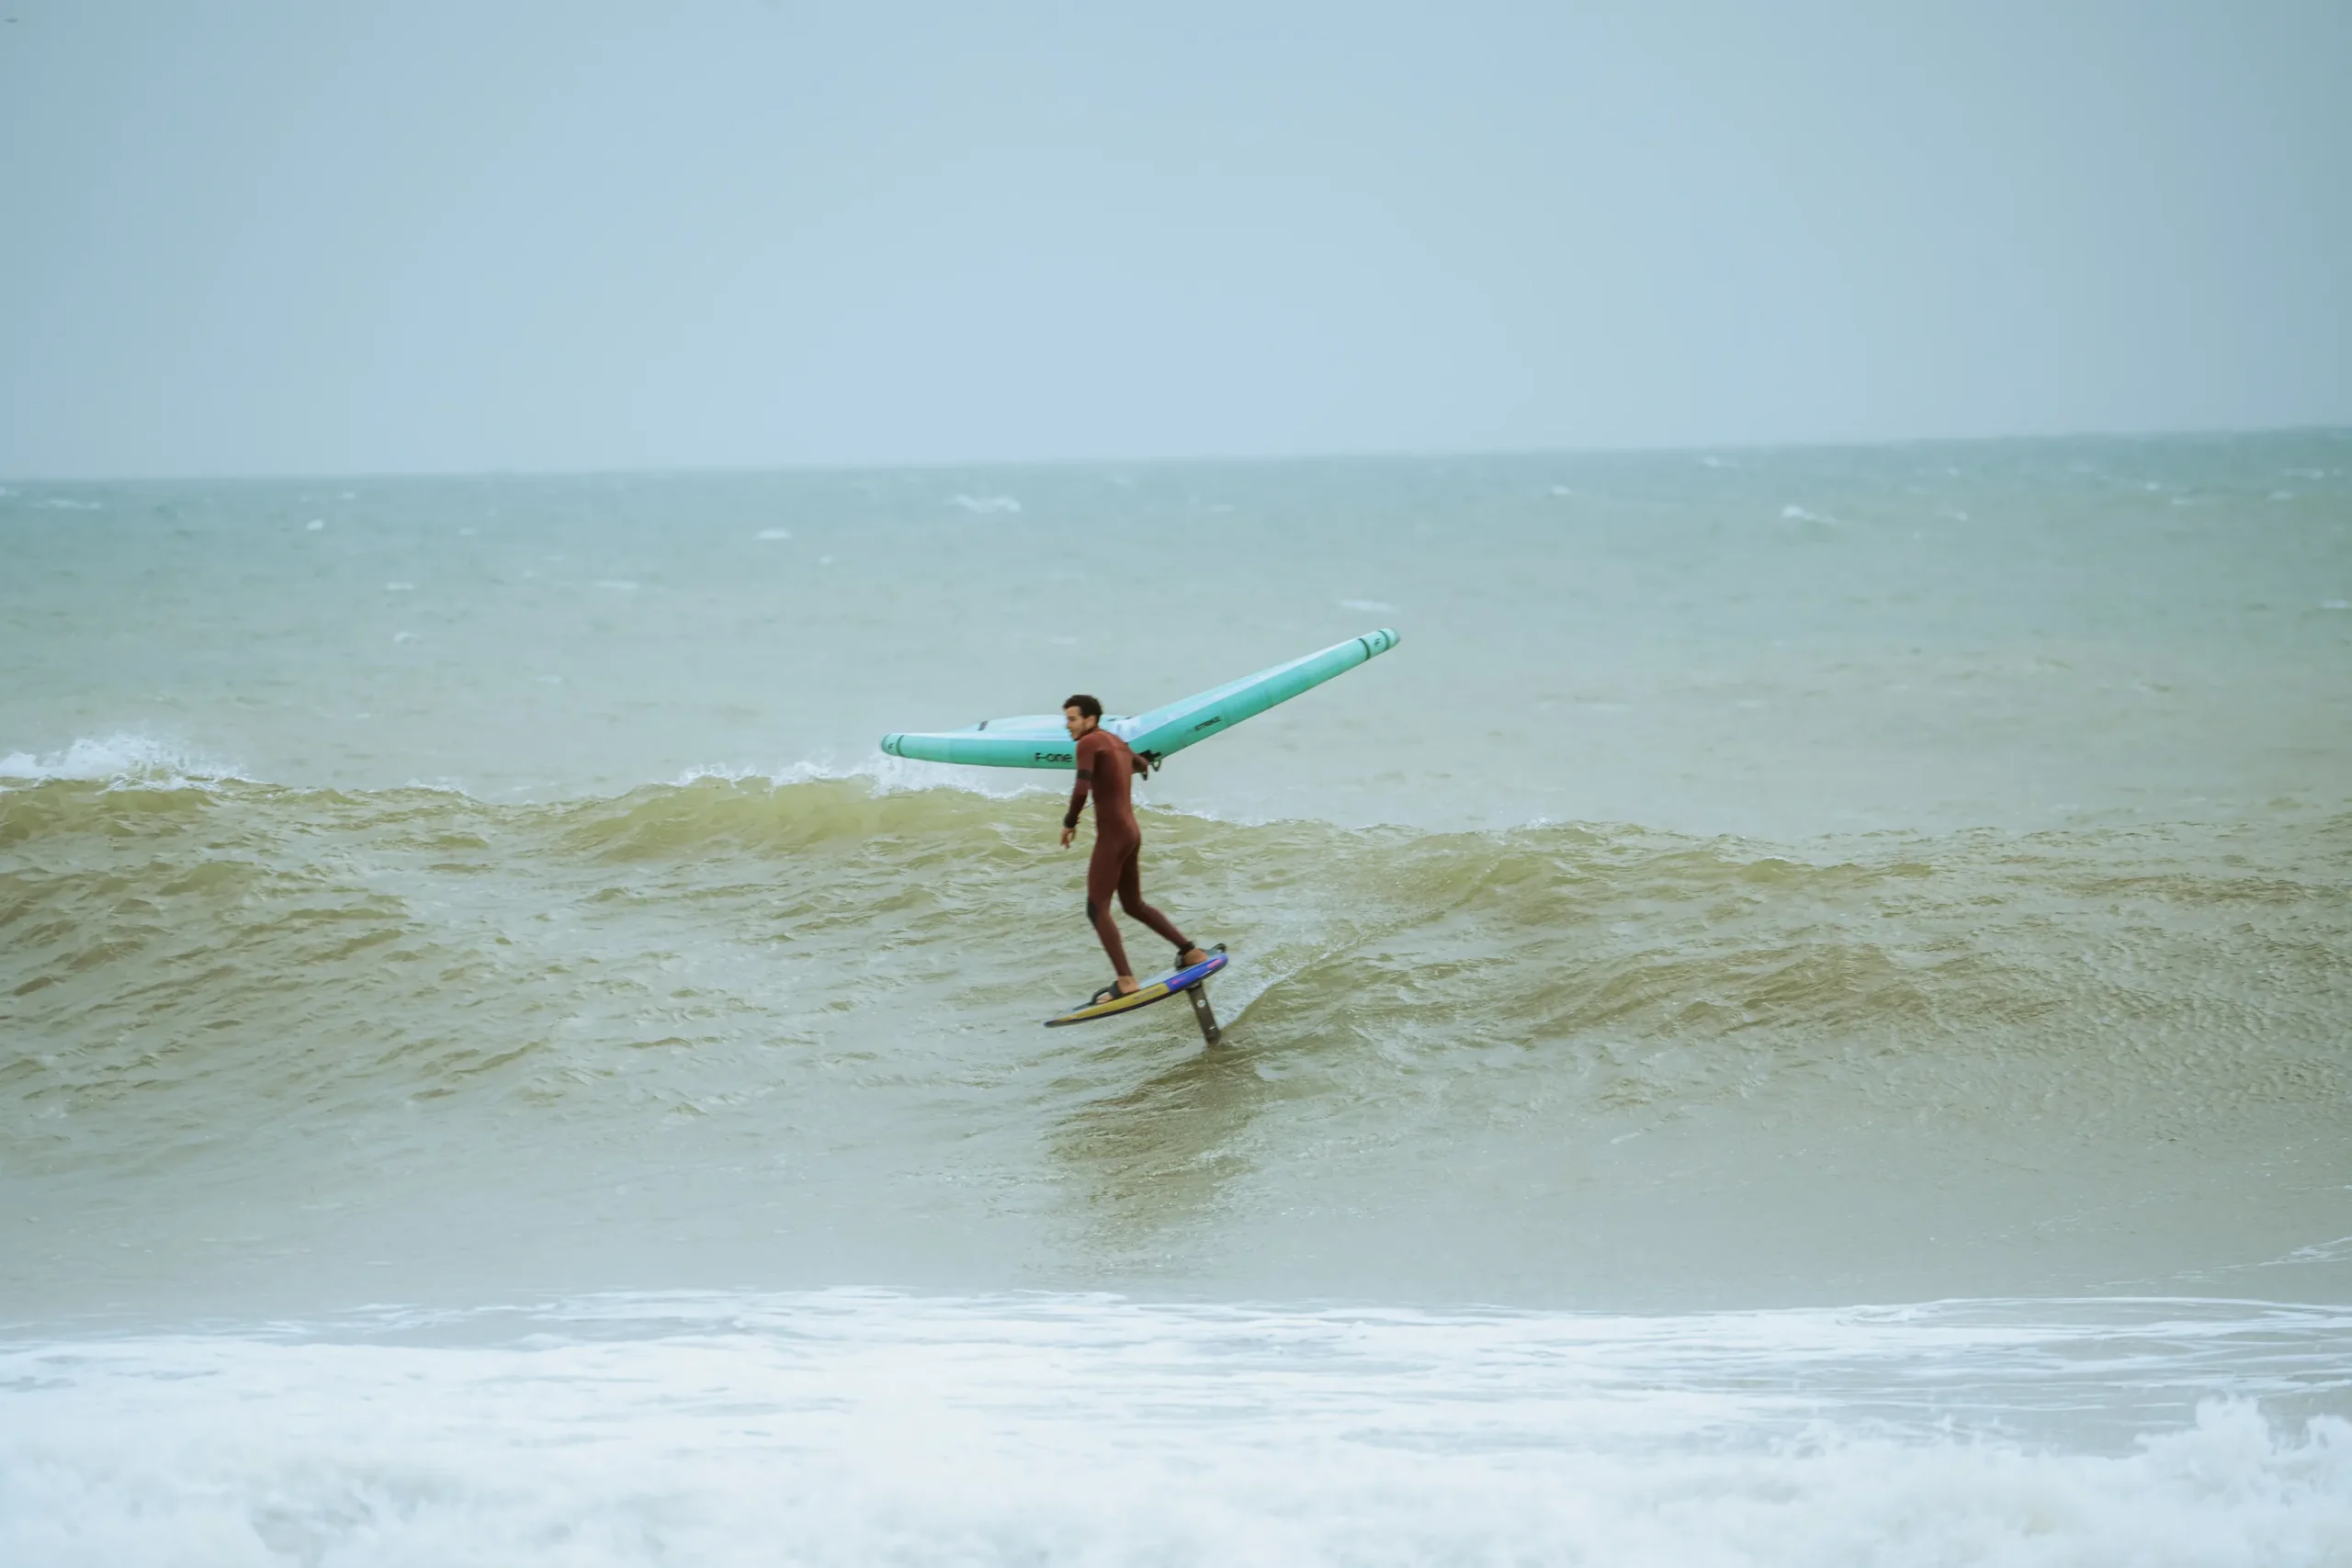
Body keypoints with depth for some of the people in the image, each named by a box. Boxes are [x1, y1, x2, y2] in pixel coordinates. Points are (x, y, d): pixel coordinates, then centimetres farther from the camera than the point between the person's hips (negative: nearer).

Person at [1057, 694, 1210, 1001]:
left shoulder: (1088, 743, -12)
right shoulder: (1116, 742, 15)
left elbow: (1082, 790, -25)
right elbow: (1140, 764, 38)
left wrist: (1069, 822, -8)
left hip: (1112, 835, -9)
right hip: (1132, 834, 9)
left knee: (1097, 909, -7)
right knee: (1134, 905, 21)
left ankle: (1125, 981, -14)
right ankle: (1191, 952, 21)